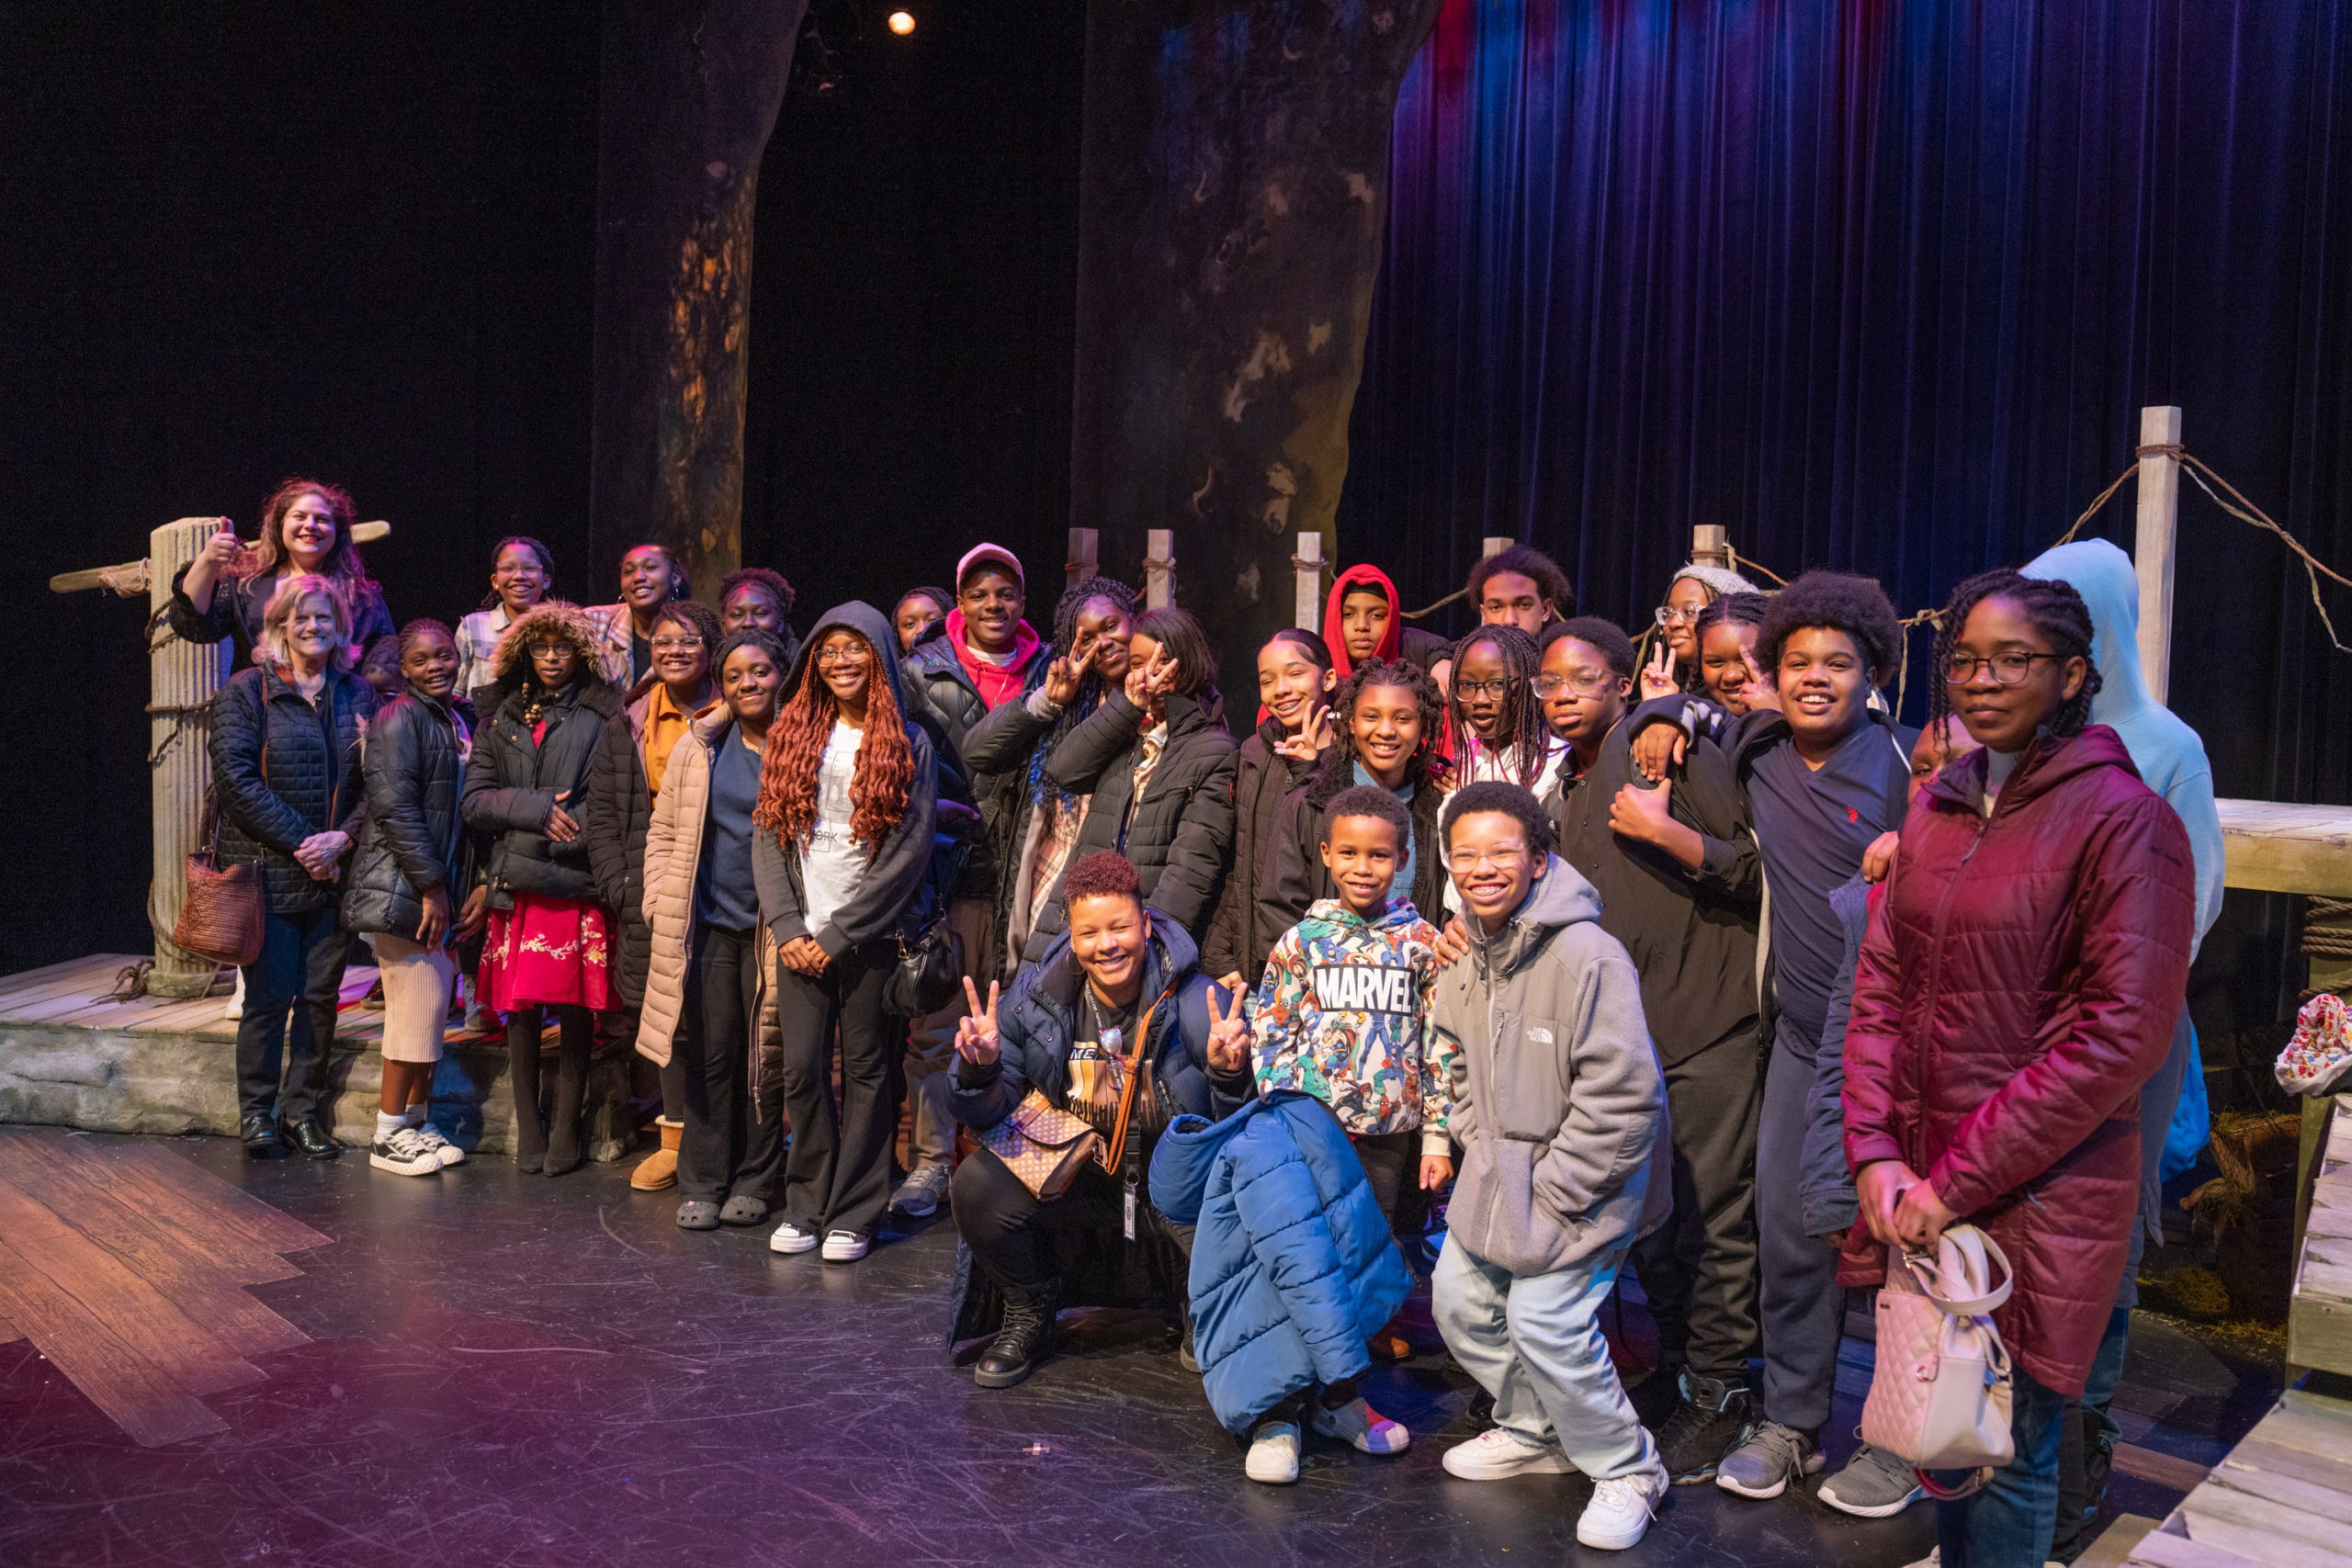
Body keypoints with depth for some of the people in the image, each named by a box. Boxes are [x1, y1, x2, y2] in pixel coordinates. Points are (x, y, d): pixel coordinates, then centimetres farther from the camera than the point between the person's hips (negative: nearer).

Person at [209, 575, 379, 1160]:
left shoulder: (357, 695, 10)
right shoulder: (245, 691, 1)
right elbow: (237, 778, -9)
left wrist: (342, 838, -11)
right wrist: (298, 842, -14)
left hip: (335, 872, 3)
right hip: (267, 871, -3)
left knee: (321, 996, 6)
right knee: (268, 996, 0)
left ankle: (303, 1110, 17)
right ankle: (257, 1113, 13)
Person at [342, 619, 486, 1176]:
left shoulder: (463, 723, 16)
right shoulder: (399, 718, -8)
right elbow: (395, 807, -16)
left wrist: (480, 887, 6)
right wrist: (430, 887, -17)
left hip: (444, 887, 8)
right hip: (401, 885, -8)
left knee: (432, 1006, 9)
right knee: (420, 1003, -7)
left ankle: (415, 1123, 20)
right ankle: (388, 1137, 4)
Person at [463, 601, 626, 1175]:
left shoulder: (602, 715, 5)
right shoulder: (502, 718, 15)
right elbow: (474, 800, 8)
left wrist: (569, 831, -13)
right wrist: (536, 807, -7)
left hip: (579, 881, -3)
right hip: (517, 883, 3)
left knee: (576, 1009, -1)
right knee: (520, 1008, 3)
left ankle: (565, 1131, 9)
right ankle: (528, 1133, 14)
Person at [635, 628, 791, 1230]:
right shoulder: (699, 747, 9)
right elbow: (664, 831, 15)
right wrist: (661, 902, 5)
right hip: (709, 926, 2)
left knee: (767, 1057, 5)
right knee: (710, 1055, 6)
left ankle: (753, 1182, 18)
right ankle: (702, 1185, 15)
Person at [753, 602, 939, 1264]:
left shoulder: (908, 744, -1)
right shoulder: (792, 735, 10)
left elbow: (908, 852, -8)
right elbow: (767, 837, 7)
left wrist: (838, 936, -10)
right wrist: (788, 928, -5)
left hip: (873, 935, -3)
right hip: (799, 935, 3)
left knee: (866, 1069, 3)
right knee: (802, 1069, 3)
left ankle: (854, 1213, 12)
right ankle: (807, 1204, 17)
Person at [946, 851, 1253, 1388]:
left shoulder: (1199, 1003, -17)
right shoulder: (1034, 997, -8)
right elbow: (990, 1117, -2)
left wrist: (1229, 1076, -34)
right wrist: (980, 1070, -24)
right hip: (1073, 1177, 2)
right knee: (976, 1185, -23)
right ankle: (1027, 1318, 8)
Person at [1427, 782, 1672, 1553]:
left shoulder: (1587, 956, -24)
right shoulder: (1465, 952, 2)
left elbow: (1624, 1096, -24)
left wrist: (1553, 1194, -19)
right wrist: (1478, 1149, 6)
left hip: (1582, 1176, -8)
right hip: (1498, 1169, 8)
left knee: (1545, 1322, -13)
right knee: (1460, 1298, 14)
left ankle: (1627, 1469, 11)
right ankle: (1534, 1431, 38)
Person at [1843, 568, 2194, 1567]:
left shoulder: (2124, 818, -11)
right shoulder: (1937, 809, 9)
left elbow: (2123, 1034, -16)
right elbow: (1881, 984, 9)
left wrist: (1960, 1181, -16)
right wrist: (1876, 1152, -4)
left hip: (2039, 1198, -5)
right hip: (1917, 1190, 6)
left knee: (2009, 1449, 5)